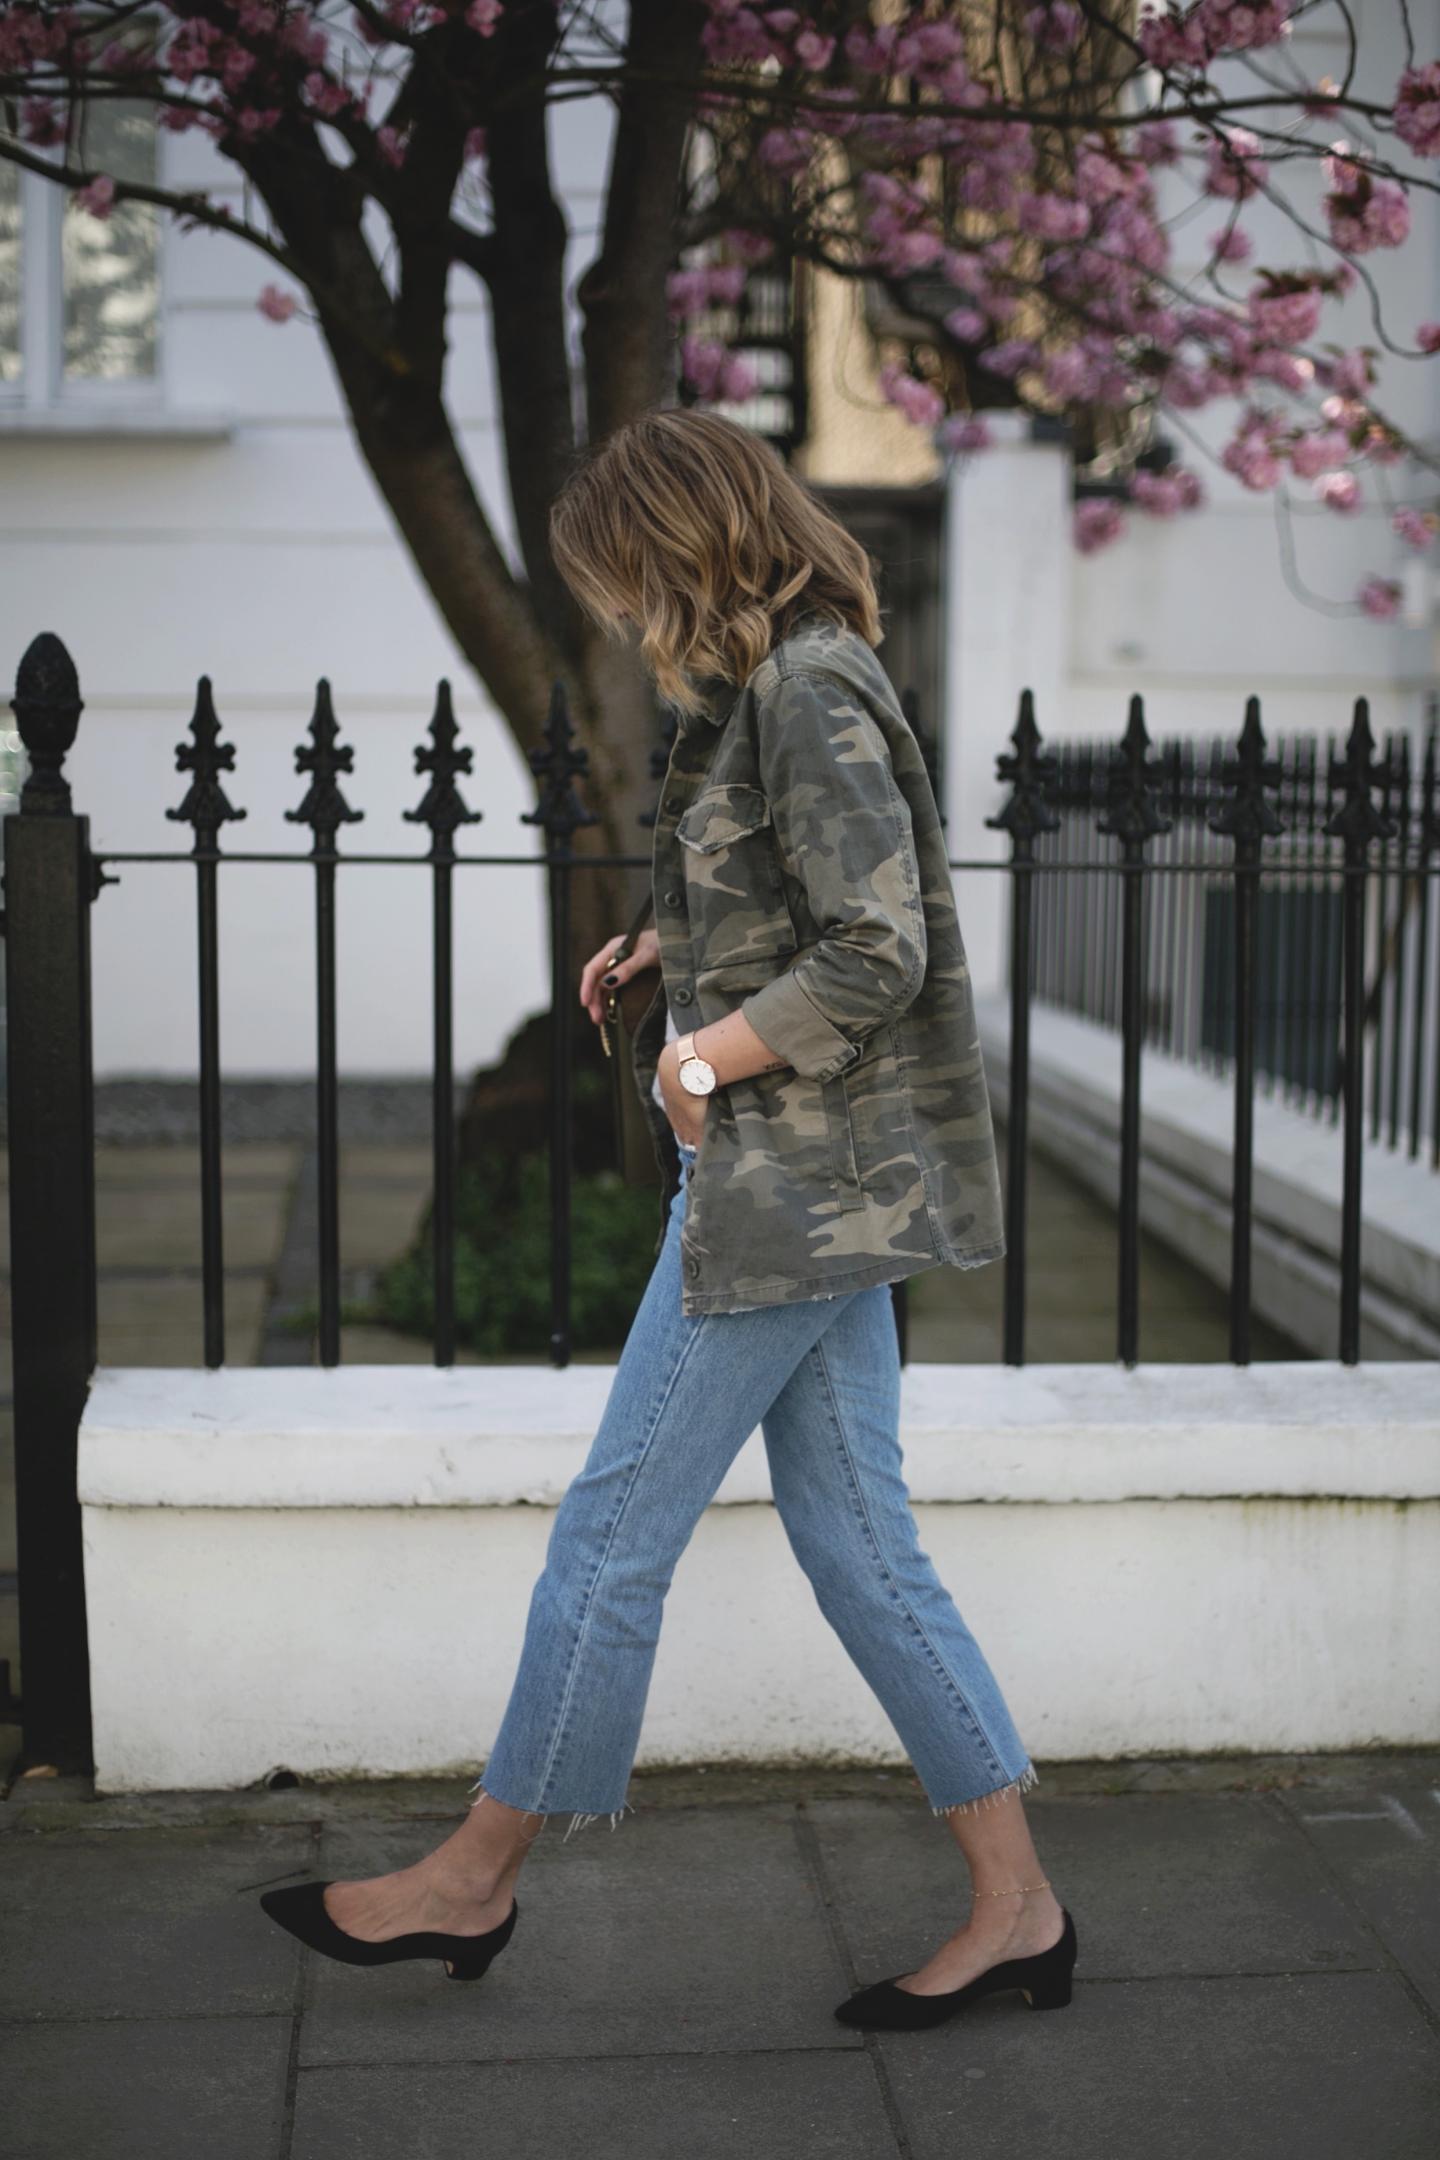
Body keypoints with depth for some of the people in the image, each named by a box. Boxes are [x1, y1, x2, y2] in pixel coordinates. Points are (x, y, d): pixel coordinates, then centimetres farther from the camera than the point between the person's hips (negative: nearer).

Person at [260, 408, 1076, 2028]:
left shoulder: (804, 693, -16)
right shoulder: (781, 686, 14)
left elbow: (880, 950, -23)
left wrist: (707, 1055, -14)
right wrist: (669, 954, 10)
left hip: (784, 1188, -10)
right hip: (821, 1192, 10)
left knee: (611, 1535, 2)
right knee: (858, 1548, 11)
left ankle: (474, 1879, 18)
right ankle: (1014, 1907, 17)